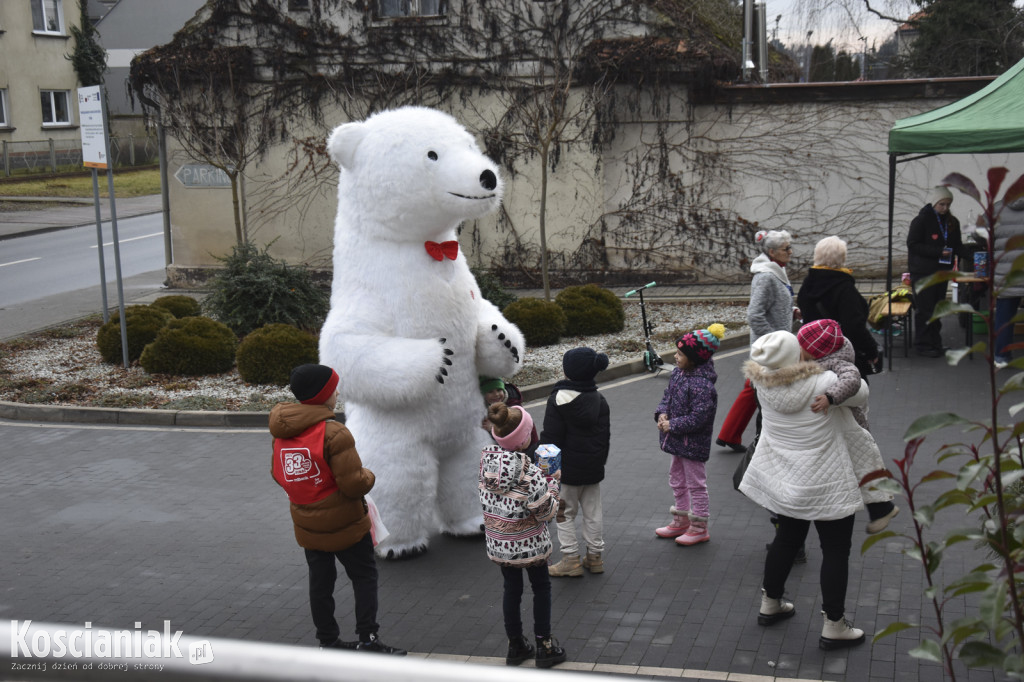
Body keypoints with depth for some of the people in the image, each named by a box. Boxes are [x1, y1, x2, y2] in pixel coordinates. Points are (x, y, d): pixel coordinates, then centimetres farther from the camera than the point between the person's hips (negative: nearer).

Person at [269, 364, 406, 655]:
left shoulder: (282, 433, 0)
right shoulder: (334, 433, -24)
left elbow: (278, 474, 11)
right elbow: (354, 484, -25)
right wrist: (368, 476, -4)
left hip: (307, 527, 6)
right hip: (344, 524, -6)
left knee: (320, 582, 15)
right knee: (364, 576, 8)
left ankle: (328, 641, 23)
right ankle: (367, 639, 5)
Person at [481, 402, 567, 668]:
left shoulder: (487, 461, -9)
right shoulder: (527, 471, -27)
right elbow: (545, 511, -20)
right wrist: (552, 483, -4)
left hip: (499, 543, 5)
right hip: (529, 543, -5)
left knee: (511, 589, 21)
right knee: (541, 587, 17)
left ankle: (515, 646, 33)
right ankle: (544, 647, 26)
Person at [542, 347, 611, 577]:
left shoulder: (558, 399, -16)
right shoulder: (599, 399, 2)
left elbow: (551, 437, -15)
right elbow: (605, 435, 8)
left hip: (568, 468, -6)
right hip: (593, 467, 6)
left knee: (565, 512, 6)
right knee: (593, 511, 14)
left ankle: (571, 560, 7)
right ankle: (595, 556, 22)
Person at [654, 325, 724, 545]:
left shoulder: (702, 385, -28)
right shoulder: (678, 373, 0)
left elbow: (698, 418, -28)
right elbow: (668, 396, 13)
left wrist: (672, 425, -21)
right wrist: (662, 414, -6)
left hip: (693, 443, -10)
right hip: (677, 440, 10)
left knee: (695, 484, 5)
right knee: (677, 481, 21)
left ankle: (699, 528, 19)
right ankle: (681, 521, 37)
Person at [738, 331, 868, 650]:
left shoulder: (763, 382, -12)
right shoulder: (824, 382, -24)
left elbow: (759, 362, 12)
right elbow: (861, 393, -7)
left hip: (784, 480, 6)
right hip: (825, 484, -6)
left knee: (787, 538, 24)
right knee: (836, 549, 8)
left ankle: (770, 605, 38)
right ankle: (833, 626, 14)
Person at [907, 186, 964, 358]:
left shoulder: (952, 222, 9)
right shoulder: (921, 221, -10)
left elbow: (956, 246, 15)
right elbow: (912, 245, -14)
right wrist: (938, 252, -21)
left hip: (941, 271, 6)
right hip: (922, 272, -6)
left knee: (937, 309, 11)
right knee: (925, 309, -5)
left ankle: (935, 343, 19)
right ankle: (923, 345, 2)